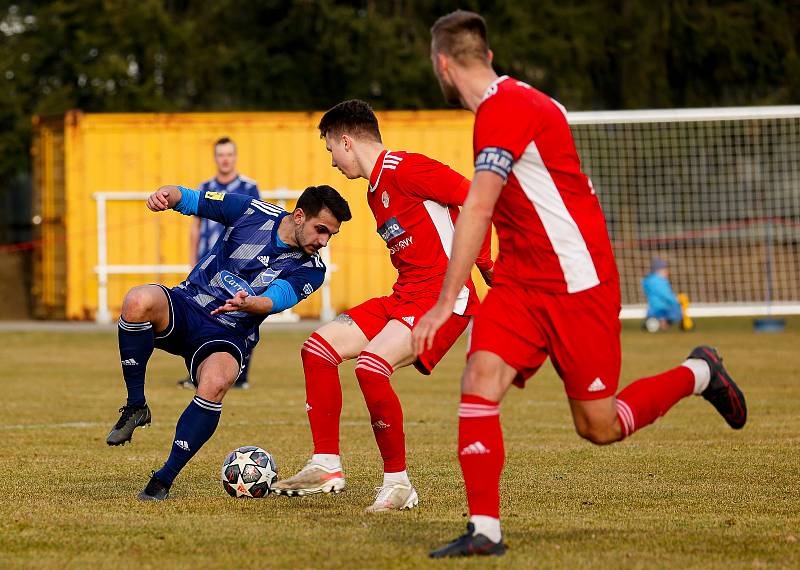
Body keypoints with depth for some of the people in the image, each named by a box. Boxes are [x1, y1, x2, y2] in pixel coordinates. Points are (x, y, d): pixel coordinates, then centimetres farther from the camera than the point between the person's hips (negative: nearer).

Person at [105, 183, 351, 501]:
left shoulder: (310, 270, -1)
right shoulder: (253, 212, 0)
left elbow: (273, 301, -18)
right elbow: (189, 199, 4)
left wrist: (247, 304, -41)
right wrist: (166, 195, -20)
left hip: (228, 336, 0)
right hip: (185, 306, 1)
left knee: (214, 384, -36)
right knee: (139, 301, -35)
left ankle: (164, 479, -23)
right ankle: (136, 407, -18)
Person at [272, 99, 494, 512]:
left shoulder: (404, 169, -13)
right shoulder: (375, 192, 19)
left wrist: (483, 262, -16)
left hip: (443, 296, -11)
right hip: (404, 296, 11)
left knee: (371, 365, -28)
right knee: (319, 347, 6)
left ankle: (398, 483, -15)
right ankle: (327, 467, 10)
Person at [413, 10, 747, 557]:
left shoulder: (505, 108, -19)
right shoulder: (508, 100, 12)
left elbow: (477, 210, -24)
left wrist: (444, 304, -24)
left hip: (577, 283, -8)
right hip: (520, 281, 9)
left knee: (599, 427, 0)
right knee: (480, 379, -12)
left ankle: (698, 374, 24)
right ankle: (484, 529, -12)